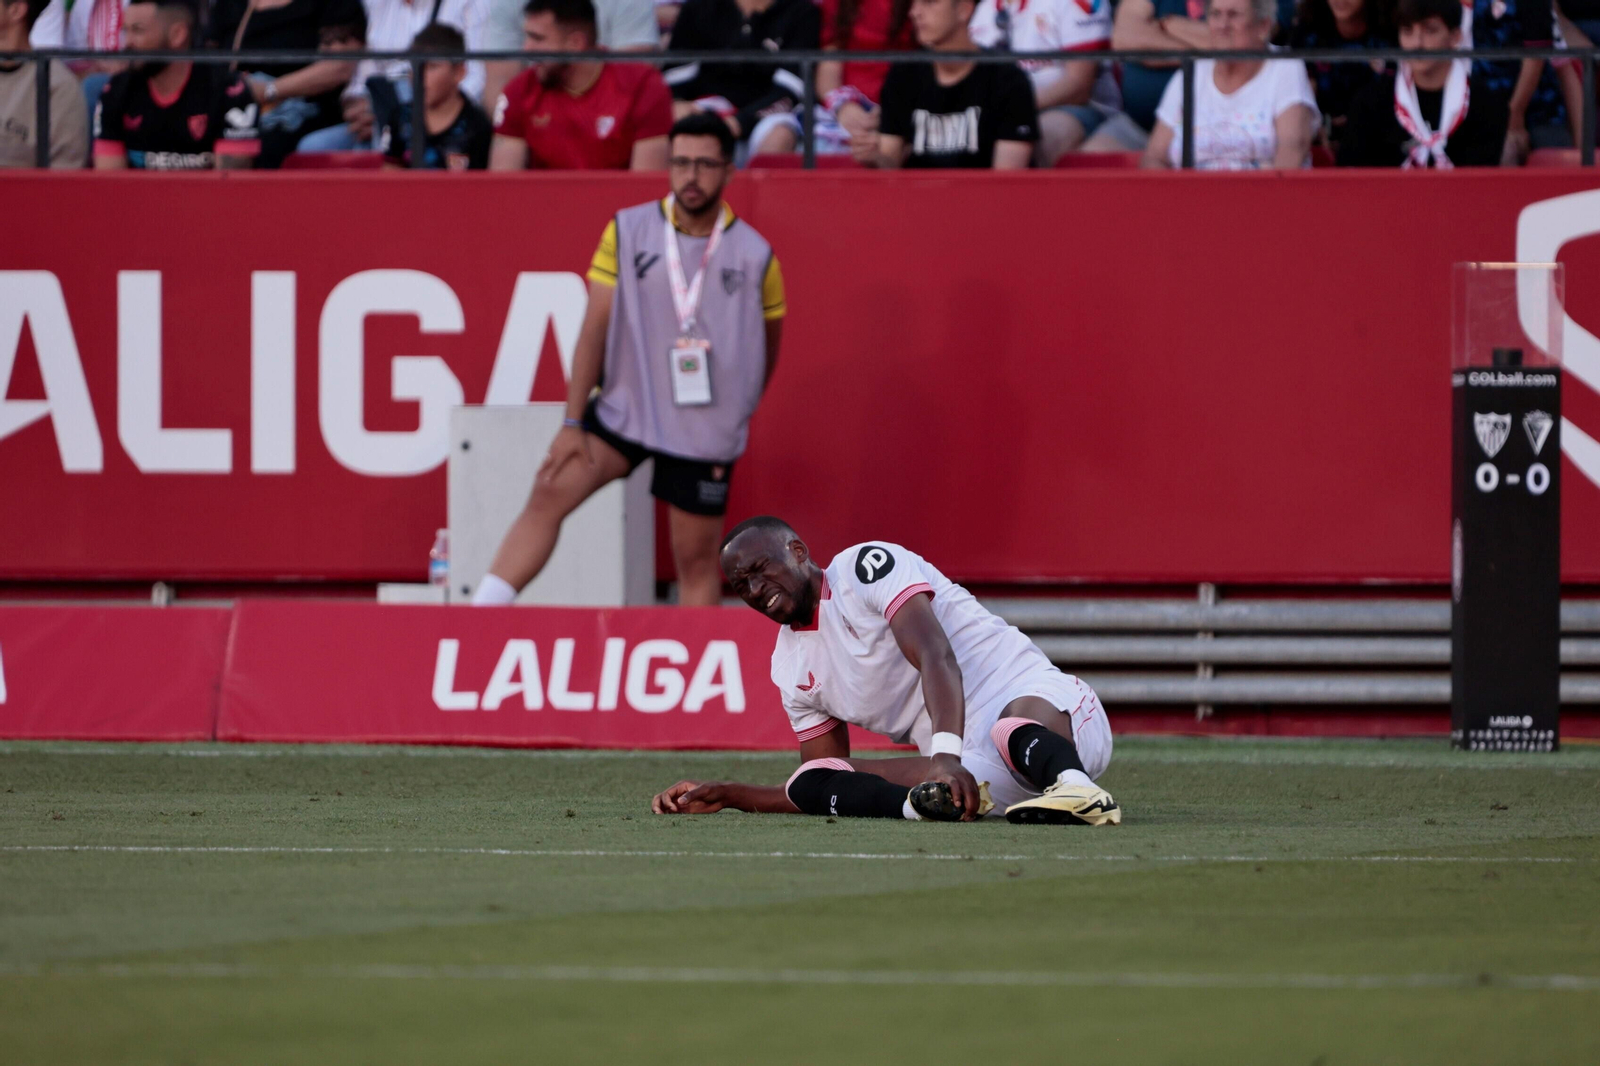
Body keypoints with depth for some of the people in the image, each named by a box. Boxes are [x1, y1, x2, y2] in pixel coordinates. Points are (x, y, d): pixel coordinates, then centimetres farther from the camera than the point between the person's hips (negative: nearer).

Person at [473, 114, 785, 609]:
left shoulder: (755, 254, -2)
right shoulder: (627, 232, -2)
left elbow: (768, 342, 13)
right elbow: (594, 330, -2)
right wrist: (573, 423, -6)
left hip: (706, 435, 0)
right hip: (624, 410, 0)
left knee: (696, 557, 3)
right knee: (550, 495, -15)